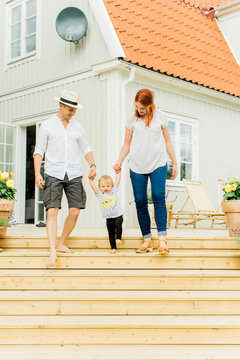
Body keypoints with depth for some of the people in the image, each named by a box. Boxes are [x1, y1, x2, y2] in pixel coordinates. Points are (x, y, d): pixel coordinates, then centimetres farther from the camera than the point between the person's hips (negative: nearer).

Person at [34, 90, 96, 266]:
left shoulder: (78, 127, 14)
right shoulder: (47, 125, 6)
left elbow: (86, 149, 17)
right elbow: (39, 151, 4)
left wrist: (92, 165, -2)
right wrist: (37, 173, -7)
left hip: (74, 174, 3)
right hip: (53, 174, -3)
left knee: (75, 211, -1)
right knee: (52, 211, -13)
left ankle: (61, 244, 17)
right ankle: (52, 252, -16)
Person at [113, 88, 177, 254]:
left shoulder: (160, 117, 4)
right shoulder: (132, 120, 6)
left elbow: (167, 141, 11)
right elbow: (127, 144, 11)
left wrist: (175, 163, 9)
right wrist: (119, 162, -3)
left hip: (158, 164, -1)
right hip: (137, 166, 2)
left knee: (158, 197, -17)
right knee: (140, 201, 0)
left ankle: (162, 238, -16)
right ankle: (147, 240, 9)